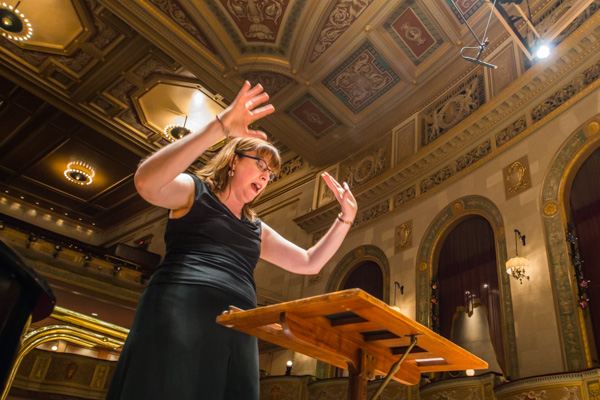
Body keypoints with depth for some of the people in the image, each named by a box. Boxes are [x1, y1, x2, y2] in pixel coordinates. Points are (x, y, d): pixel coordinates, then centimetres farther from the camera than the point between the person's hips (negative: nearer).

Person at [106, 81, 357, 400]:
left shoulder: (257, 230, 27)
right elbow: (146, 182, -13)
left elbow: (310, 263, 25)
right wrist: (219, 128, -19)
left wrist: (345, 218, 12)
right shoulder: (194, 190, 11)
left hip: (237, 332, 6)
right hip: (179, 313, -6)